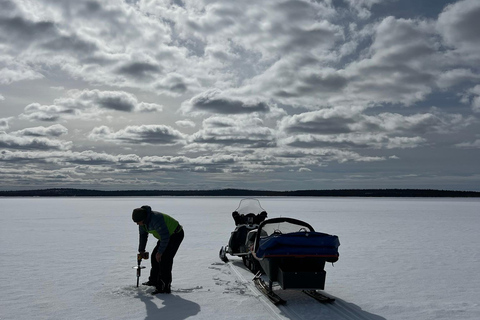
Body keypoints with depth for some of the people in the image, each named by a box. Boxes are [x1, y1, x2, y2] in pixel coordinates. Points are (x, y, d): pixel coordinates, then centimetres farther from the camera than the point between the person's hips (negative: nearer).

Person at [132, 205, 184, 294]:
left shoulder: (156, 219, -35)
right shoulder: (143, 221, -4)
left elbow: (165, 237, -33)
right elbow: (143, 235, 12)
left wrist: (160, 252, -25)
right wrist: (141, 250, 14)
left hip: (176, 235, -10)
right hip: (167, 235, 10)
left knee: (164, 259, -16)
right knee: (155, 256, 11)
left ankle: (165, 286, -12)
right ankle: (154, 280, 27)